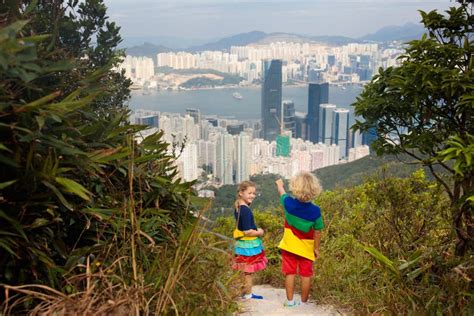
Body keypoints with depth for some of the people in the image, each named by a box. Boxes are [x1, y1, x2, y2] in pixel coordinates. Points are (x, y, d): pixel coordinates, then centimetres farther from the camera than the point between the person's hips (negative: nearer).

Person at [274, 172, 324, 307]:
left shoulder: (288, 203, -15)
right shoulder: (315, 210, -20)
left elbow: (282, 193, 9)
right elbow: (317, 233, -12)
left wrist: (279, 184, 31)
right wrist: (317, 248, 2)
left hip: (289, 246, 1)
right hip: (306, 249, -1)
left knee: (290, 273, 11)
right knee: (306, 275, 11)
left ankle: (290, 300, 17)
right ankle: (303, 301, 19)